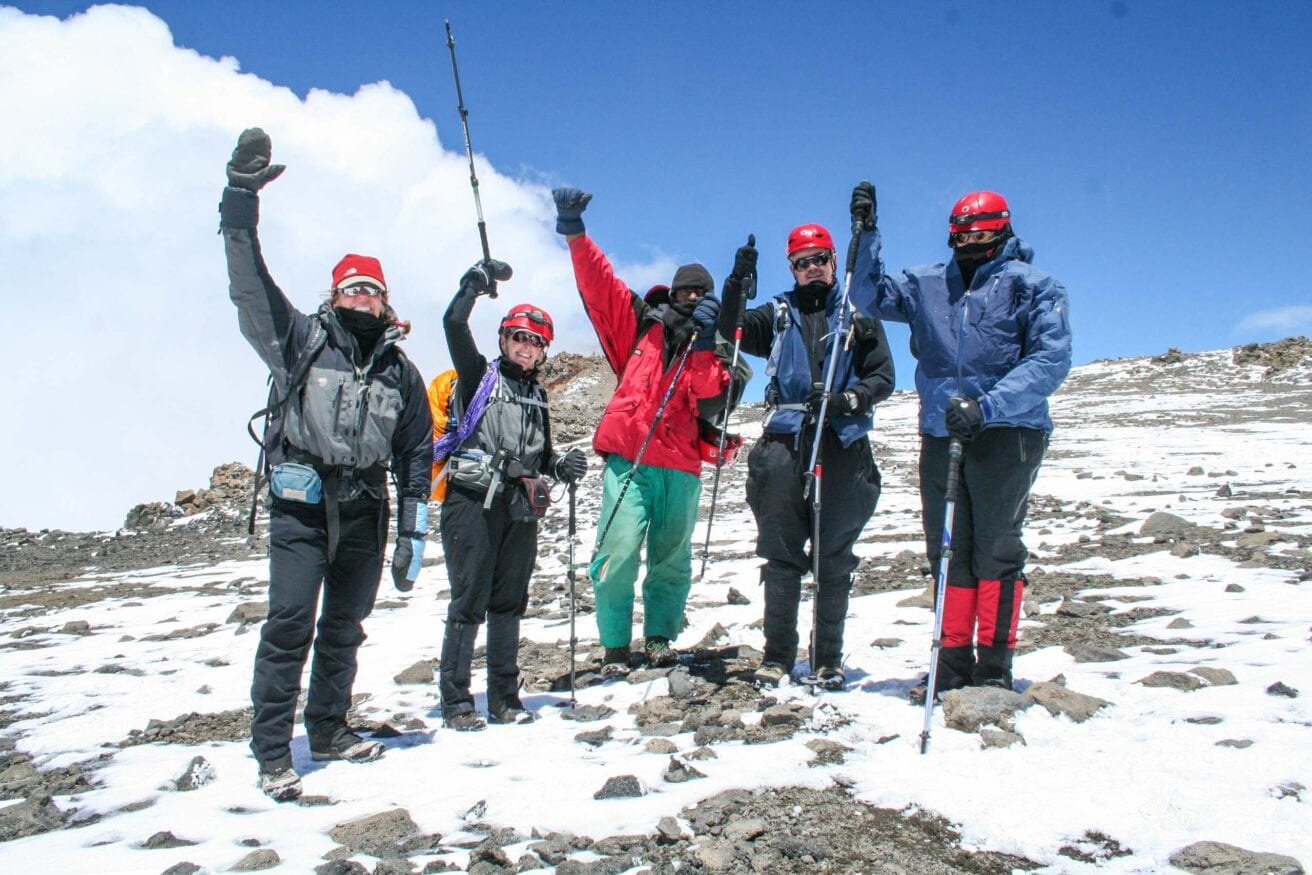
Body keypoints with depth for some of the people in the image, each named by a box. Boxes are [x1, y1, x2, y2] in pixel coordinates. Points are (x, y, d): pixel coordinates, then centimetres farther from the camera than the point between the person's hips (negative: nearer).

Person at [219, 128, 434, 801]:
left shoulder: (401, 372, 11)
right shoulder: (301, 340, 4)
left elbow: (416, 455, 12)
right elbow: (250, 287, -9)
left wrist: (413, 535, 8)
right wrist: (241, 198, -19)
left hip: (364, 514, 4)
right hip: (301, 506, -3)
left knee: (344, 629, 11)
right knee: (290, 625, -9)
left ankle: (328, 728, 26)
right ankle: (272, 752, -2)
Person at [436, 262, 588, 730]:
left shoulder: (536, 394, 20)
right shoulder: (480, 374, 5)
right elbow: (454, 324, -11)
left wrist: (561, 465, 6)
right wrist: (478, 281, -11)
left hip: (519, 508, 6)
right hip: (472, 502, -6)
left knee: (509, 603, 8)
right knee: (470, 602, -5)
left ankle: (504, 697, 15)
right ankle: (456, 701, 1)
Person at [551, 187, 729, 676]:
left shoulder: (715, 346, 15)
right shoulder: (641, 326, 13)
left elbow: (710, 392, -2)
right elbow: (600, 284, 5)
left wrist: (703, 343, -12)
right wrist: (575, 234, -6)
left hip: (681, 468, 2)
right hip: (627, 458, -2)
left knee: (672, 559, 5)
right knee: (620, 550, -11)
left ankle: (660, 640, 19)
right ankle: (615, 648, -1)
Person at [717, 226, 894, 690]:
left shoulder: (859, 315, 12)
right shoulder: (778, 314, 16)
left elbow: (883, 377, 6)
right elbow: (731, 332, 2)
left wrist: (847, 399, -13)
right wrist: (736, 284, -12)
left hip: (842, 446, -1)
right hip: (785, 442, 1)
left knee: (834, 557, 2)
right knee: (781, 554, 2)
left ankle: (828, 659, 11)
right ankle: (777, 655, 9)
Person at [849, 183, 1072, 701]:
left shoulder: (1034, 285, 1)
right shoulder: (929, 285, 16)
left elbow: (1050, 360, -9)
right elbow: (874, 293, 24)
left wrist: (986, 407, -21)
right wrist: (866, 233, 11)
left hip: (1009, 432, -4)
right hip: (941, 434, 5)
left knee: (995, 550, -6)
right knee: (948, 551, 7)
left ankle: (994, 668, 1)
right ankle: (953, 662, 15)